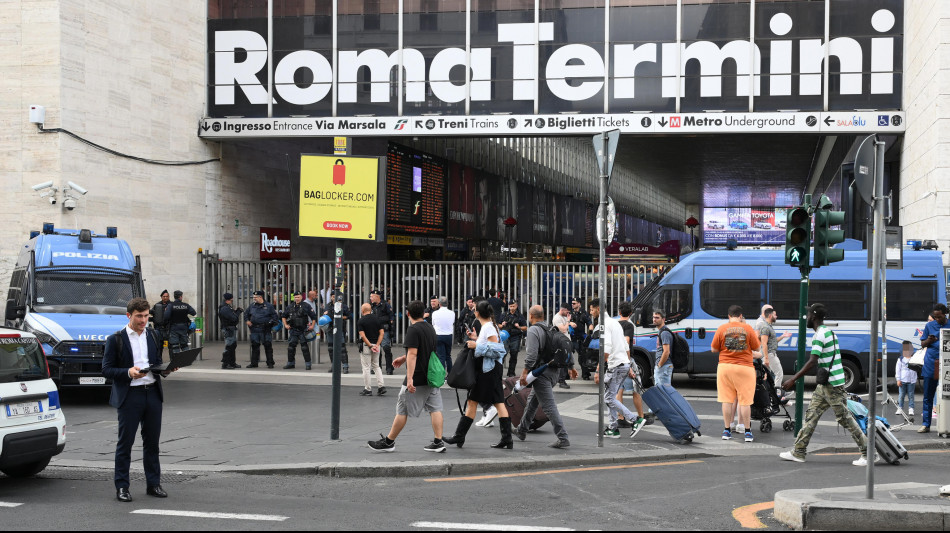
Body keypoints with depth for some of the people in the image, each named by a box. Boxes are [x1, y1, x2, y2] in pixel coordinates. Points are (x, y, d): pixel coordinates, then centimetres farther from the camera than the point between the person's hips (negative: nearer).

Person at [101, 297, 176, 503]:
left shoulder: (152, 336, 12)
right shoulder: (115, 339, -3)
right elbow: (106, 369, -6)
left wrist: (165, 369, -3)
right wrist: (129, 372, -22)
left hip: (153, 393, 5)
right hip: (129, 395, -4)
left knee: (152, 441, 10)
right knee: (125, 443, 1)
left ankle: (153, 484, 18)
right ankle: (122, 487, 8)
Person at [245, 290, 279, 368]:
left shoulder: (268, 306, 0)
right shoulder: (252, 306, 12)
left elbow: (274, 315, 2)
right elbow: (246, 314, 25)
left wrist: (270, 322, -12)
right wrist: (247, 321, 9)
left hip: (265, 330, -4)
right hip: (254, 329, 4)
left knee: (268, 346, -3)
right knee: (254, 346, 6)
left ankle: (270, 363, 5)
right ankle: (254, 363, 14)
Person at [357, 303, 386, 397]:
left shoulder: (361, 321, -8)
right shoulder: (377, 319, 5)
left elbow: (363, 336, -16)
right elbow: (381, 333, -1)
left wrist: (370, 346, -16)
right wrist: (377, 345, -5)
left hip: (366, 346, -5)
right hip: (376, 344, 5)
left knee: (366, 368, 3)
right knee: (376, 366, 16)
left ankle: (367, 389, 6)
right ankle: (381, 386, 3)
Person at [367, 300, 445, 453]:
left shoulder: (413, 330, -14)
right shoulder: (429, 327, 12)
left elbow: (413, 354, -23)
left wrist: (410, 378, -27)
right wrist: (404, 358, 35)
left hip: (418, 379, -8)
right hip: (432, 376, 8)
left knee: (402, 410, 2)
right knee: (435, 408, 6)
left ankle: (389, 442, 11)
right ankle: (438, 442, 2)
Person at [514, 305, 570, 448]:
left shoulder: (533, 330, -11)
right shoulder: (551, 329, 15)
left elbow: (531, 354, -22)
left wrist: (525, 372, -19)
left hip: (540, 372, -9)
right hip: (553, 371, 9)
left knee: (549, 406, -10)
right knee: (532, 400, 24)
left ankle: (563, 438, -16)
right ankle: (522, 431, 36)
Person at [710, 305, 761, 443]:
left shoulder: (722, 329, -1)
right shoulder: (748, 328, -3)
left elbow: (713, 349, 4)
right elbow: (756, 348, 4)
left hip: (725, 367, 1)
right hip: (744, 368, -1)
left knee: (727, 400, 7)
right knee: (745, 401, 4)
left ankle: (727, 430, 9)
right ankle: (747, 431, 6)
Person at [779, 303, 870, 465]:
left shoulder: (819, 335, -17)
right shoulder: (829, 331, 14)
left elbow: (812, 362, -25)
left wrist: (793, 380, -23)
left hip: (832, 384, -10)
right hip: (825, 384, 10)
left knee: (844, 418, -4)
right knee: (811, 415, 9)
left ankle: (867, 452, 2)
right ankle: (799, 453, 11)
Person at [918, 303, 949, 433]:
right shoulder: (929, 325, 9)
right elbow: (922, 344, 13)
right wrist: (929, 341, -9)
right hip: (931, 364, 2)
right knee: (928, 396, 4)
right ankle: (925, 424, 8)